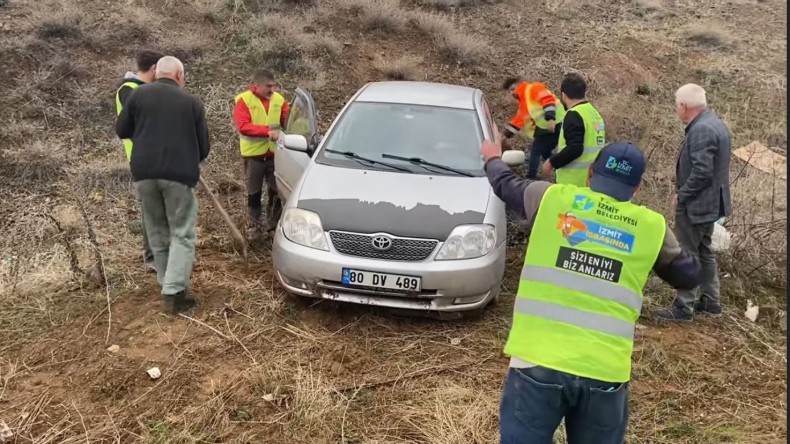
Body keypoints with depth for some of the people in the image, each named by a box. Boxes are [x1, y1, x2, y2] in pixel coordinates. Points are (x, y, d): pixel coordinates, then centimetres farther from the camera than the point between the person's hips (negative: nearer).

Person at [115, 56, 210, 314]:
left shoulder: (138, 95, 9)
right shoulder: (192, 103, 7)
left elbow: (122, 131, 16)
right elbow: (203, 146, 10)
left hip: (144, 172, 3)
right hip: (179, 173, -2)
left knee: (158, 234, 15)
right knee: (182, 234, 2)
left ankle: (169, 284, 22)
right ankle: (173, 292, -6)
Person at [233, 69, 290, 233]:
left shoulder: (279, 99, 4)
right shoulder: (244, 100, -9)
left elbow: (288, 122, 7)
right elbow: (243, 126, -20)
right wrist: (268, 130, -28)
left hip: (275, 153, 3)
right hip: (254, 154, -3)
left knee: (276, 190, 7)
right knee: (254, 193, 9)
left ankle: (274, 223, 19)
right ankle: (254, 225, 20)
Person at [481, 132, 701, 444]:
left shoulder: (551, 198, 4)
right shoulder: (652, 227, 6)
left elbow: (505, 184, 23)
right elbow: (688, 276, 21)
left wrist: (493, 157, 44)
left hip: (538, 362, -2)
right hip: (605, 373, 2)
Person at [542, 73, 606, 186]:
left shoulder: (574, 115, -15)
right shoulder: (595, 113, 13)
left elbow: (574, 148, -25)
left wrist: (552, 162, -12)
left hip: (573, 182, -9)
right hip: (591, 181, 9)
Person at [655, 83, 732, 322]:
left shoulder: (701, 130, -23)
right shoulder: (714, 123, 10)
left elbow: (701, 172, -27)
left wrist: (681, 195, -15)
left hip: (695, 205, -10)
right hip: (710, 202, 10)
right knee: (704, 251, 20)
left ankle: (684, 307, 10)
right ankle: (711, 301, 31)